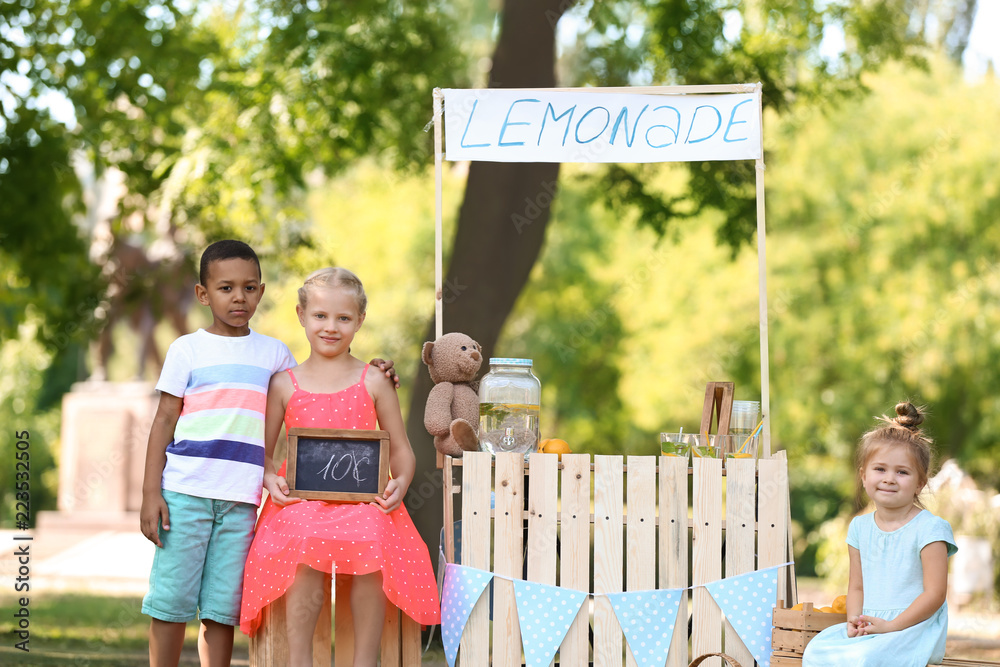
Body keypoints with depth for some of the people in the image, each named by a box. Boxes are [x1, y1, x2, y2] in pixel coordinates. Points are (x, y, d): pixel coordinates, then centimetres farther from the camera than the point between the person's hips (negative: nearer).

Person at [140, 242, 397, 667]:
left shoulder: (274, 354, 14)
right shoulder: (187, 350, 5)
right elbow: (164, 420, 4)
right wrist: (150, 493, -3)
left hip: (241, 500, 2)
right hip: (184, 492, -2)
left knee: (222, 607, 2)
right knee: (171, 600, -1)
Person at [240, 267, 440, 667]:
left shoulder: (372, 383, 11)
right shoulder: (284, 385, 12)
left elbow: (401, 450, 12)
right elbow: (262, 451, 14)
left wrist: (400, 482, -9)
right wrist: (270, 479, -8)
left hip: (363, 499, 0)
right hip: (301, 499, 0)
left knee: (371, 543, -34)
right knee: (305, 543, -34)